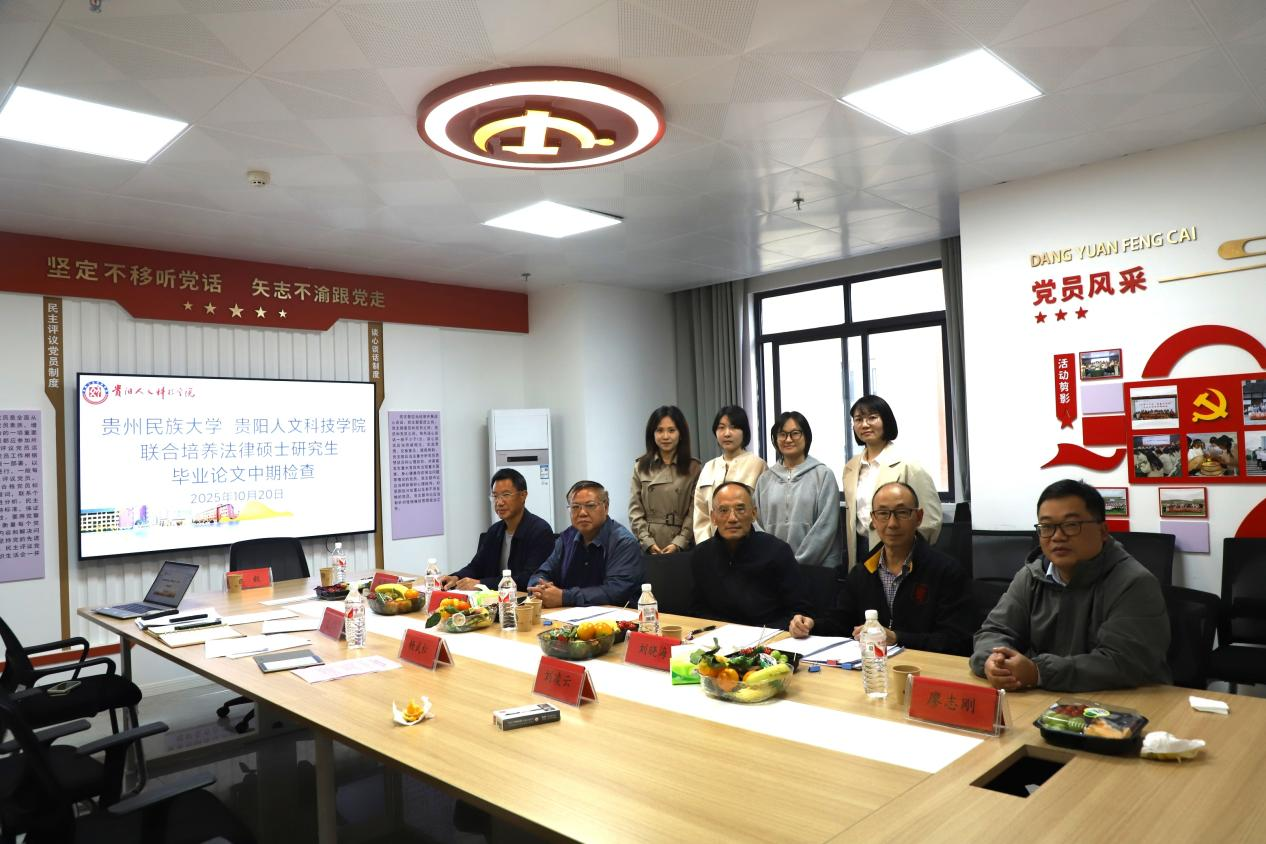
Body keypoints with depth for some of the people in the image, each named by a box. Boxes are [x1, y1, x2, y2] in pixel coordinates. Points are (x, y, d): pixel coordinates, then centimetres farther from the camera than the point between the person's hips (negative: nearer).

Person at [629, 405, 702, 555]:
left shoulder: (694, 468, 3)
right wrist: (648, 542, -10)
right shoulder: (640, 468, 7)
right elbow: (635, 511, 2)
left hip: (683, 548, -1)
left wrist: (678, 543, -14)